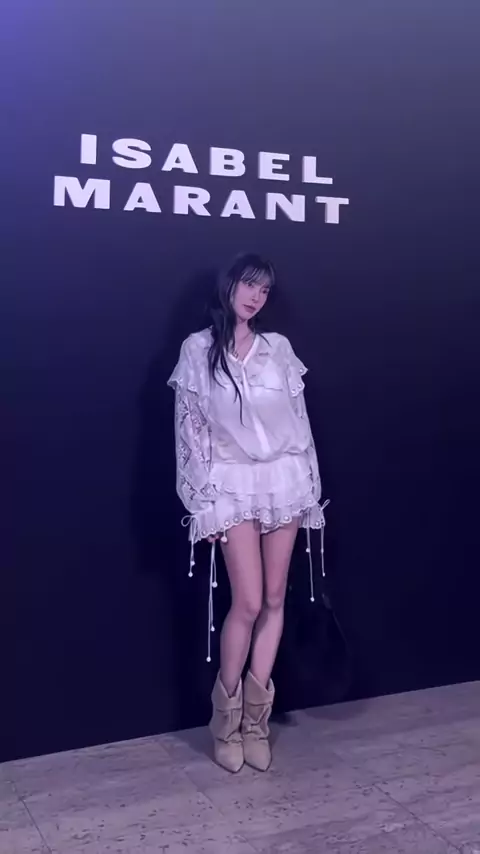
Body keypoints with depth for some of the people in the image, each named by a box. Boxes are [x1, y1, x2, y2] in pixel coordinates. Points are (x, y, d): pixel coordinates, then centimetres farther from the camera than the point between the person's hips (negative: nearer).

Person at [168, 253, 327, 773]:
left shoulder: (279, 348, 8)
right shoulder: (197, 349, 0)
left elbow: (299, 419, 9)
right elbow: (189, 428, -2)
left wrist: (312, 487, 6)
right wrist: (201, 501, -6)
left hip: (284, 479, 3)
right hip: (233, 483, -3)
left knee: (274, 599, 5)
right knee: (248, 602, -7)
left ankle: (255, 716, 18)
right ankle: (226, 717, 13)